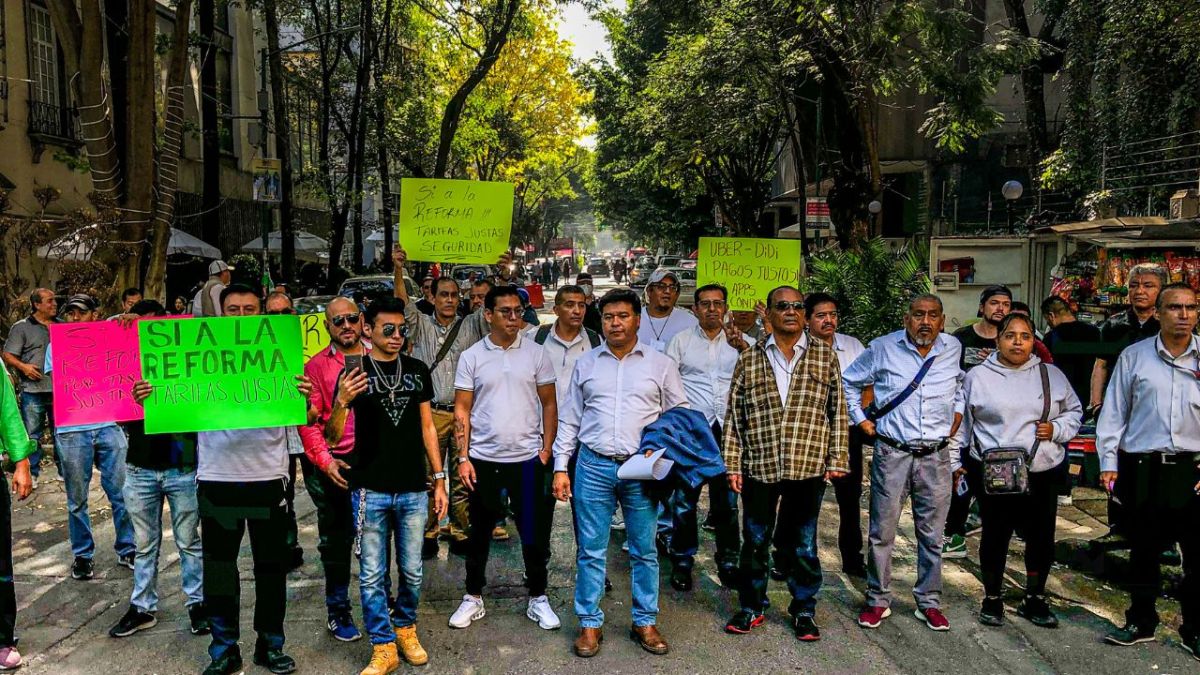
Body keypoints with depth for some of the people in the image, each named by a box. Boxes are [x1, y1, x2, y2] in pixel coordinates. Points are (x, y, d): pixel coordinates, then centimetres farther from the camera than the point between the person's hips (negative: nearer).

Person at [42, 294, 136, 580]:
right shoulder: (56, 346, 8)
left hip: (108, 426, 0)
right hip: (72, 431, 0)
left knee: (122, 492, 2)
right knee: (77, 499, 8)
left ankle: (127, 549, 15)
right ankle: (82, 555, 20)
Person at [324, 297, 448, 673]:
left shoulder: (417, 370, 6)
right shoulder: (354, 372, -2)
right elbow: (333, 437, -4)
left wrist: (439, 480, 7)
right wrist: (342, 402, -24)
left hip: (413, 490, 2)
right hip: (370, 490, -2)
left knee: (412, 572, 12)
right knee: (371, 576, 5)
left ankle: (405, 628, 34)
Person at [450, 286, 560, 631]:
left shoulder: (536, 353, 1)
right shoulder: (471, 357, 1)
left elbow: (549, 404, 5)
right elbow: (462, 410, 2)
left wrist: (547, 450, -3)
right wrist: (463, 458, -4)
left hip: (528, 458, 0)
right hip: (483, 459, 0)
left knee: (535, 532, 7)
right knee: (479, 532, 11)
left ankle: (537, 599, 24)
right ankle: (473, 598, 27)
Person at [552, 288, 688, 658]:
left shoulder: (660, 364, 4)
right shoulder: (586, 363, 8)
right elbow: (569, 419, 11)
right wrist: (561, 466, 5)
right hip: (593, 467, 1)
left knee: (645, 551, 8)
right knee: (591, 550, 6)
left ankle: (645, 621, 23)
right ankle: (590, 623, 19)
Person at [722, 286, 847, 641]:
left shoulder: (825, 355, 5)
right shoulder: (749, 359, 5)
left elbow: (838, 411, 5)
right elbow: (734, 414, 5)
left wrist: (837, 459, 0)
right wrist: (733, 464, 0)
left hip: (808, 467, 0)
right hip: (759, 466, 1)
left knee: (804, 544, 11)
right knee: (755, 541, 11)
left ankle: (803, 610, 27)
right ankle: (751, 608, 27)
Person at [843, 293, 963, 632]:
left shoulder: (954, 349, 5)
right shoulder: (883, 348, -2)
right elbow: (849, 381, 11)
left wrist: (956, 417, 16)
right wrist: (861, 419, 5)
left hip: (936, 455, 2)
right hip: (892, 454, -2)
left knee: (932, 533, 9)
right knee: (882, 531, 2)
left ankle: (929, 602, 24)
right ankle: (878, 600, 17)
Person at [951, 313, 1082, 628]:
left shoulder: (1051, 375, 6)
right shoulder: (978, 376, 1)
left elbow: (1074, 411, 16)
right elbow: (960, 421, 5)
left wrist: (1056, 429, -4)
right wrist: (954, 461, 4)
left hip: (1044, 472, 2)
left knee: (1041, 537, 9)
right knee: (995, 536, 7)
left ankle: (1034, 599, 28)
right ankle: (992, 598, 23)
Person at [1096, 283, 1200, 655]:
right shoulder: (1133, 356, 2)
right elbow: (1113, 412, 5)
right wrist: (1108, 462, 1)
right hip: (1143, 468, 0)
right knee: (1143, 551, 12)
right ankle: (1141, 622, 27)